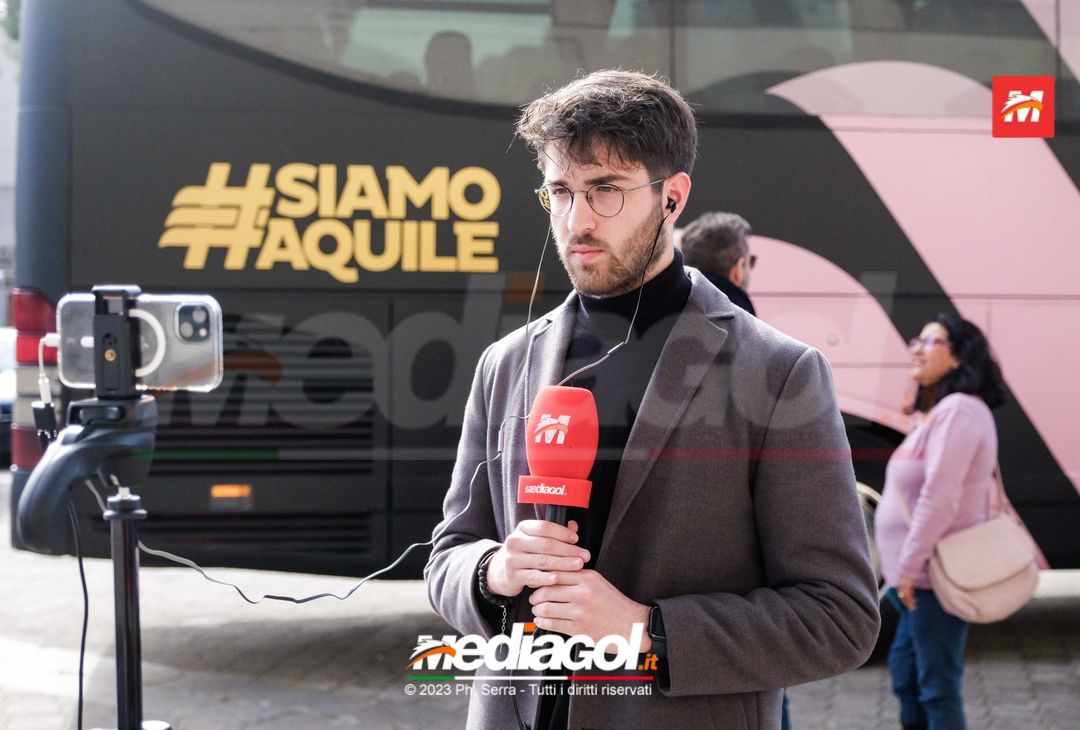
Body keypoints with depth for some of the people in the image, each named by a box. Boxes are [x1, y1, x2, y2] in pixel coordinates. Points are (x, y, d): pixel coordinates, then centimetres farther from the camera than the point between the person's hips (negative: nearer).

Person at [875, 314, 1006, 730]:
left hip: (936, 575, -11)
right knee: (906, 673, 19)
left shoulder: (957, 410, -18)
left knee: (936, 684, -4)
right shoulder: (941, 411, 15)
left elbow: (940, 496, -25)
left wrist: (910, 566, -22)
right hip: (925, 571, 11)